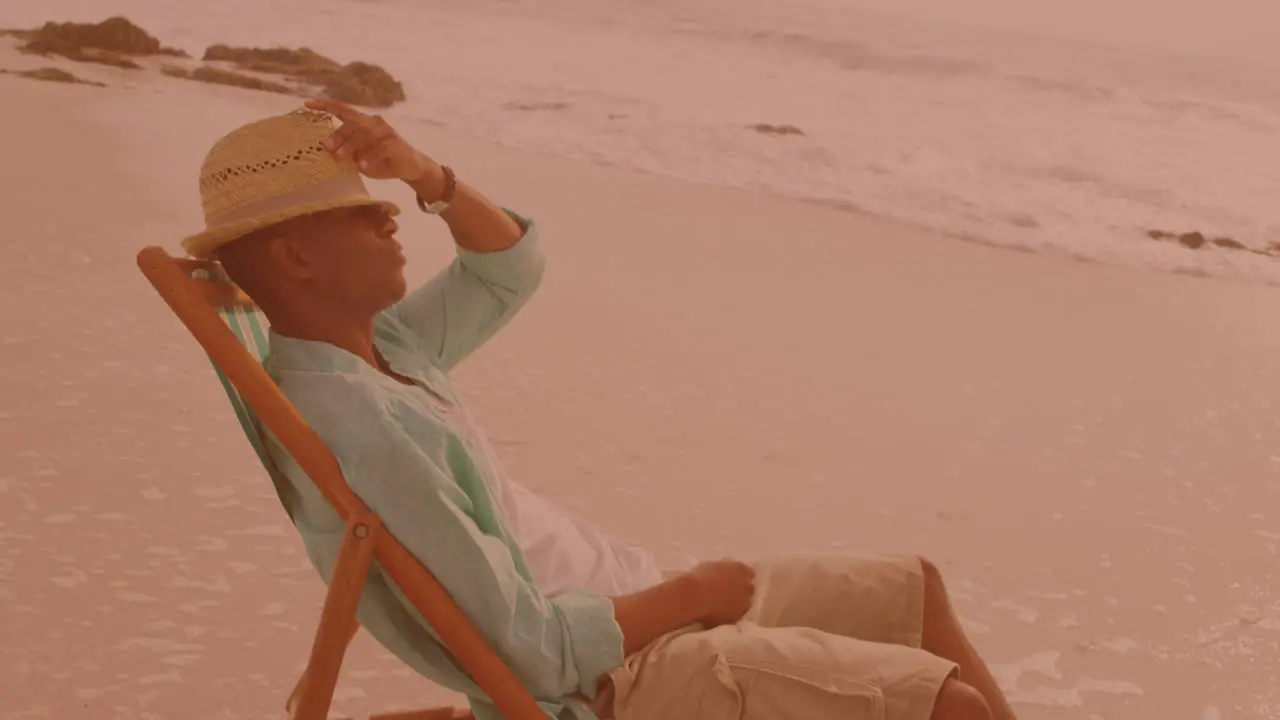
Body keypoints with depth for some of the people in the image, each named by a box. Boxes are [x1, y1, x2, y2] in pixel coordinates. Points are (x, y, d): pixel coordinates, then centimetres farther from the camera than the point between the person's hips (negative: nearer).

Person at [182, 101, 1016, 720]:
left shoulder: (372, 347, 3)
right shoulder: (353, 427, -28)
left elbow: (510, 268, 14)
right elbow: (536, 650, -26)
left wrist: (426, 173, -5)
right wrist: (692, 591, -11)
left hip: (633, 614, 10)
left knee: (915, 588, 16)